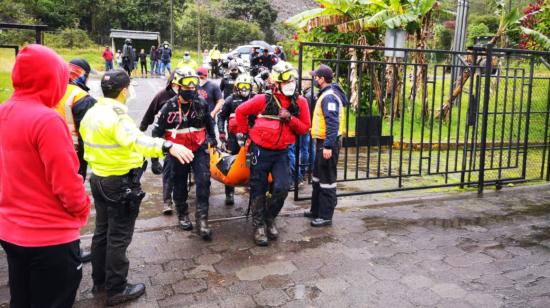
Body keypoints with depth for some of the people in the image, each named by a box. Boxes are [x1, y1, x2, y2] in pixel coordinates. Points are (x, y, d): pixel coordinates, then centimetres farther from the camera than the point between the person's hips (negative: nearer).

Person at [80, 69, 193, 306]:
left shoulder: (91, 113, 6)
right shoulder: (117, 116, -23)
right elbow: (135, 140, -42)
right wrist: (168, 146, -54)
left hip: (98, 178, 9)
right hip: (121, 183, -9)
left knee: (102, 231, 19)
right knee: (118, 237, 1)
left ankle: (99, 281, 32)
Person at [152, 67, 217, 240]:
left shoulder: (201, 104, -4)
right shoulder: (169, 107, -10)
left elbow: (208, 122, 15)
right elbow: (157, 132, -4)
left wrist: (213, 139, 25)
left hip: (199, 149, 1)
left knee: (203, 181, -13)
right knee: (180, 185, 13)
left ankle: (202, 218, -5)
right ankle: (182, 214, 34)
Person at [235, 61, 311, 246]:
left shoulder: (300, 102, -2)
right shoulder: (264, 100, -9)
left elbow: (305, 128, -1)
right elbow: (240, 111, 3)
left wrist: (290, 119, -17)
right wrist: (243, 132, 8)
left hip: (281, 153, 2)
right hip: (261, 151, -2)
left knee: (282, 188, -9)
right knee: (258, 190, 6)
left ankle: (269, 219, 18)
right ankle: (259, 226, 21)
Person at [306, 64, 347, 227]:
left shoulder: (329, 97, -18)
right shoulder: (325, 95, 14)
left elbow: (332, 123, -26)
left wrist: (328, 146, -29)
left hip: (327, 143, -11)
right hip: (322, 142, 11)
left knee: (327, 180, -3)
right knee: (318, 177, 19)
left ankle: (326, 216, 6)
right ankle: (316, 210, 31)